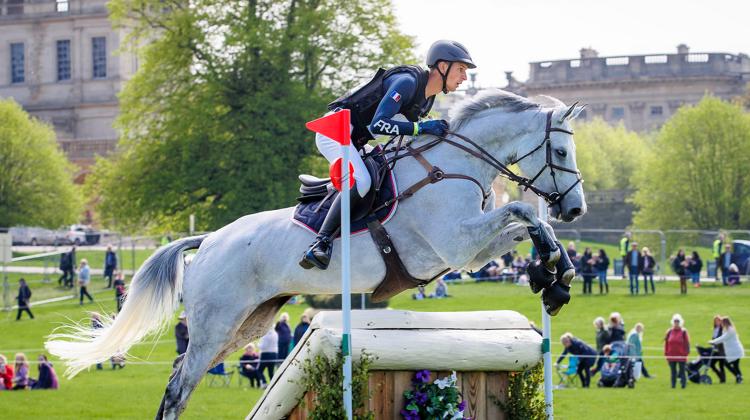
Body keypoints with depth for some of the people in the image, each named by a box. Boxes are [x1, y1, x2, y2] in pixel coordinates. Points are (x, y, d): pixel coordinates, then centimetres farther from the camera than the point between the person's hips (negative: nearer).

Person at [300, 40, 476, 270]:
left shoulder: (428, 98, 10)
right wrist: (420, 127, -32)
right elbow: (377, 124, -28)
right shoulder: (407, 81, -20)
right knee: (360, 181, -30)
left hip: (357, 141, 10)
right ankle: (320, 243, -33)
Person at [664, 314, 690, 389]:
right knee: (673, 371, 7)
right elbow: (666, 343, 8)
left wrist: (686, 352, -7)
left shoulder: (683, 332, -2)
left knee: (682, 371, 0)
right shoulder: (669, 332, 6)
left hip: (681, 355, -3)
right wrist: (666, 353, 3)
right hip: (671, 356, 3)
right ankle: (673, 384, 13)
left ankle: (683, 384, 6)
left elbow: (687, 343, -2)